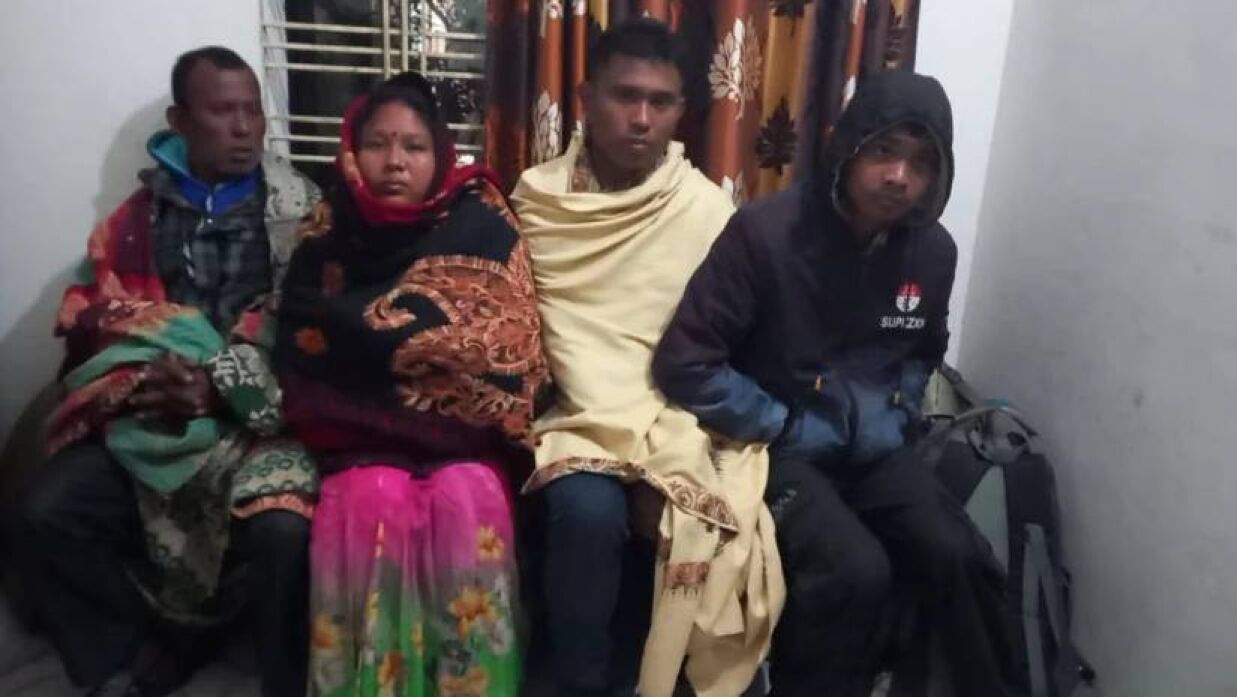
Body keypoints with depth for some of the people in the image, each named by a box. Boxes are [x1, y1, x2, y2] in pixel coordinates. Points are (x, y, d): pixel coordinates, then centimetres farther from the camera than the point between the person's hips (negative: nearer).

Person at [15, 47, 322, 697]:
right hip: (151, 415, 4)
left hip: (260, 414, -3)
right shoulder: (139, 216, 14)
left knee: (280, 528, -30)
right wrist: (145, 378, -10)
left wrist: (222, 385, -15)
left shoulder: (301, 211, 4)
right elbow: (87, 320, 9)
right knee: (50, 513, -17)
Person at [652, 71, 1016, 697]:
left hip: (873, 451, 5)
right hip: (780, 449, -4)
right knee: (855, 571, -27)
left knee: (959, 558, -15)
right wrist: (788, 429, -14)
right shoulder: (766, 233, -16)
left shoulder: (933, 252, 1)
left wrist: (891, 422, 2)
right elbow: (685, 365, -16)